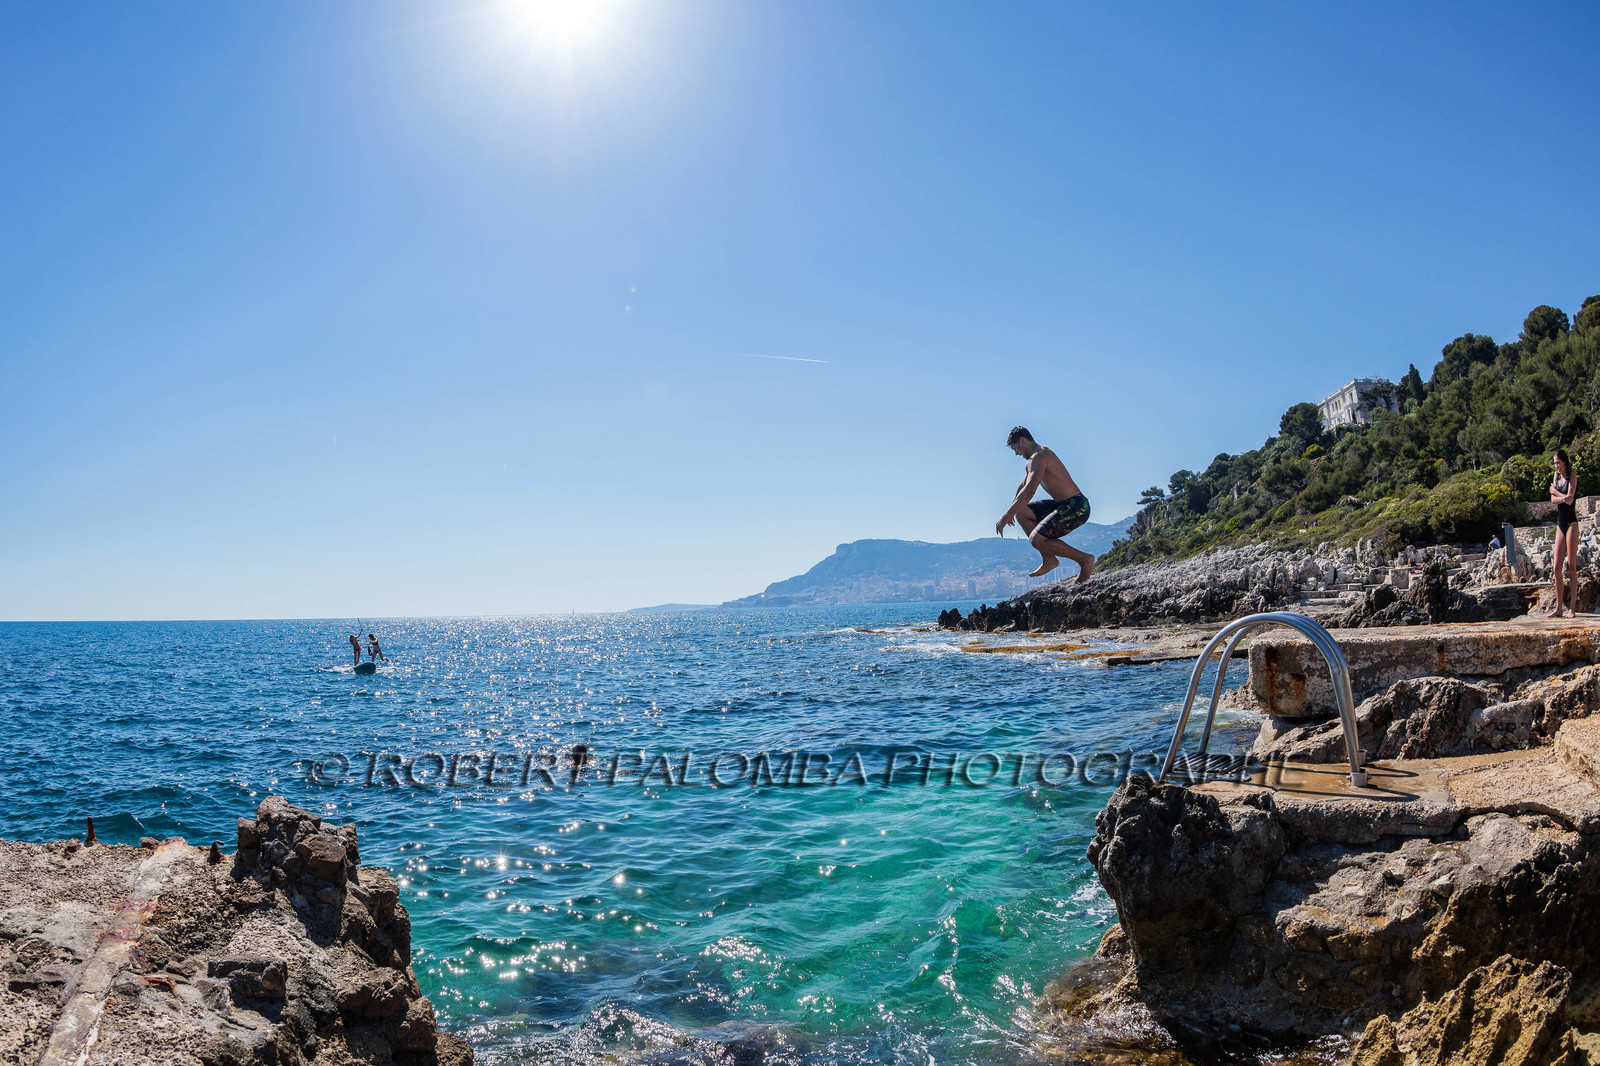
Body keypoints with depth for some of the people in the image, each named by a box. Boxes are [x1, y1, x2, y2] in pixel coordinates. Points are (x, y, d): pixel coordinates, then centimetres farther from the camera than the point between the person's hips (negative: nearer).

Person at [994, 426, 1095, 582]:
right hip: (1064, 505, 11)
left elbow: (1029, 491, -28)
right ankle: (1049, 559, 4)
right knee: (1021, 512, 11)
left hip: (1076, 507, -11)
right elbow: (1023, 487, 32)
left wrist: (1006, 516, -27)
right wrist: (1011, 510, 34)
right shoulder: (1038, 456, 18)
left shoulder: (1039, 456, -16)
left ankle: (1084, 559, -5)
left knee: (1036, 539, -20)